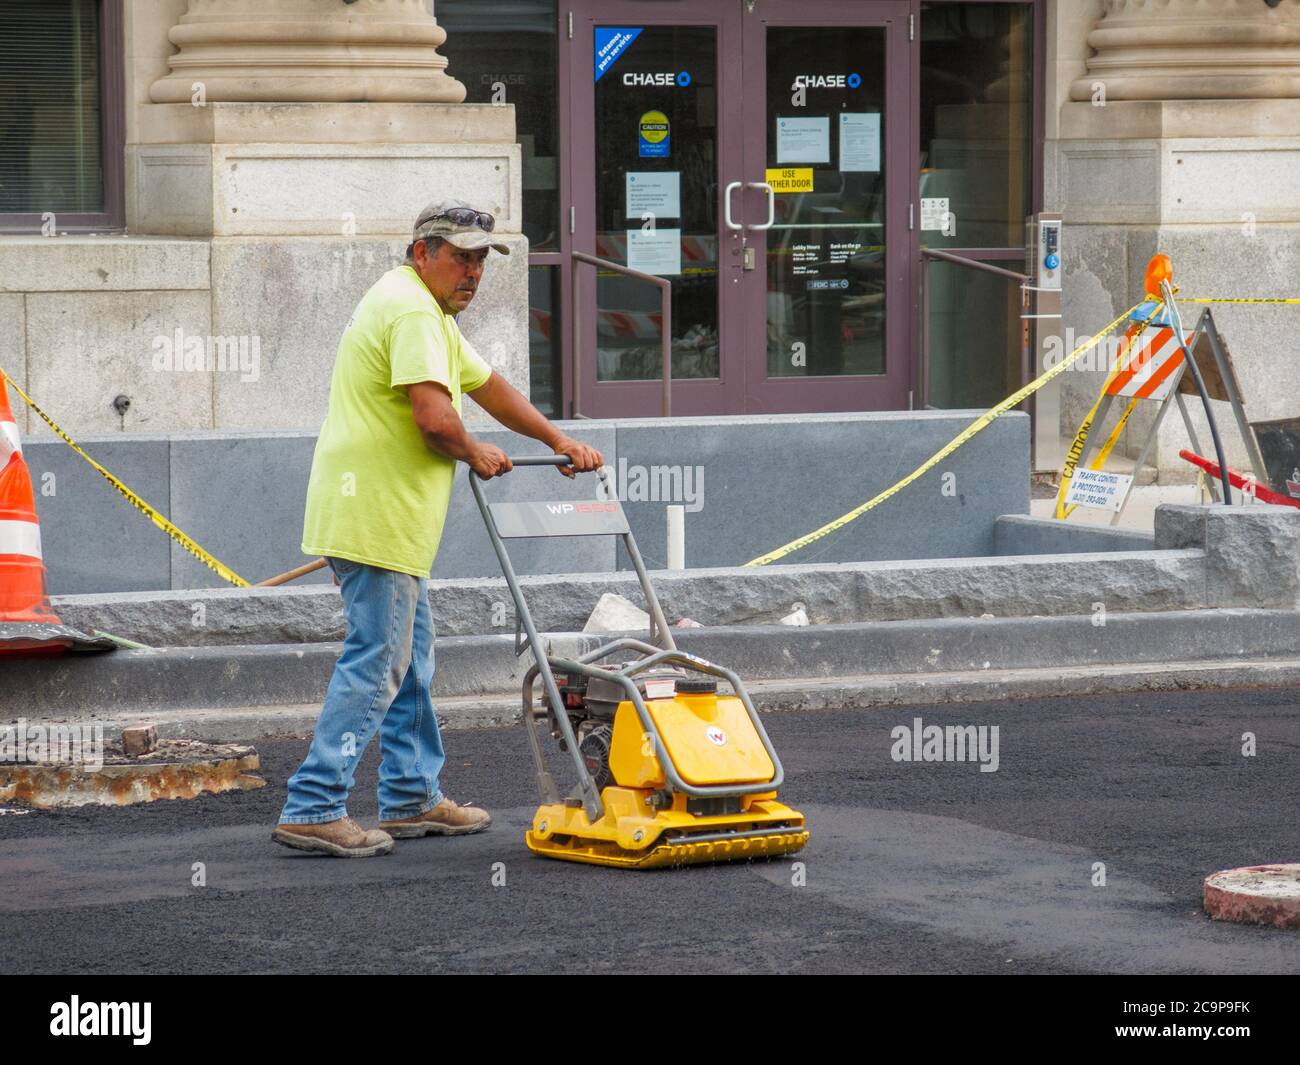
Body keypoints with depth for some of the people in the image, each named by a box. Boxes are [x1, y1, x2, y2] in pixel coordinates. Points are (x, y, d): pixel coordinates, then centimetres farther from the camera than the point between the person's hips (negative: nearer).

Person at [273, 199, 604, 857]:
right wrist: (476, 455, -5)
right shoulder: (412, 310, -14)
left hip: (387, 517, 11)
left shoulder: (430, 315, 22)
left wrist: (559, 442, 30)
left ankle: (412, 799, 24)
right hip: (375, 516, -11)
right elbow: (433, 416, -24)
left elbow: (489, 387, 31)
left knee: (409, 660, 17)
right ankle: (312, 809, -11)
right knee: (376, 663, -10)